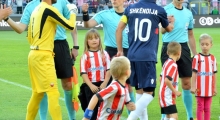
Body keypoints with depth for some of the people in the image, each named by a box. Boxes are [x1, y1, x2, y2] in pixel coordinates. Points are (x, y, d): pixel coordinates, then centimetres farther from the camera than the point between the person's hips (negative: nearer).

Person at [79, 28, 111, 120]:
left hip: (102, 84, 2)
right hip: (90, 85, -2)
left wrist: (105, 83, -10)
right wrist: (91, 86, -15)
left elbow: (108, 70, 1)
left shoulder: (104, 54, 5)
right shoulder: (85, 56, -2)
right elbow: (83, 73, -6)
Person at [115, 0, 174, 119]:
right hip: (147, 57, -5)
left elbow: (119, 29, 10)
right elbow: (169, 28, 20)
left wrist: (120, 50, 20)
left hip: (132, 56, 5)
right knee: (148, 93, -5)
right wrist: (171, 22, 43)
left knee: (139, 91, 15)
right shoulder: (159, 10, 1)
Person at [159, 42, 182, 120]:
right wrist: (175, 91, -20)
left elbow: (161, 78, 19)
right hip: (168, 96, -10)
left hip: (163, 94, 10)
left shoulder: (166, 63, 11)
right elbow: (167, 80, -28)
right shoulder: (173, 65, -18)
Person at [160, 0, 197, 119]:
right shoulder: (166, 10, -5)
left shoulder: (188, 13, 11)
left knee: (187, 84, 7)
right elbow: (162, 31, -16)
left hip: (183, 48, 5)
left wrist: (195, 55, 18)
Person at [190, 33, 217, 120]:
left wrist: (215, 88, 9)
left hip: (209, 89, 3)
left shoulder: (213, 58, 4)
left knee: (207, 108, 9)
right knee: (200, 107, 4)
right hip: (200, 89, -3)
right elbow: (194, 73, -4)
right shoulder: (197, 58, -6)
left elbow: (214, 74, 9)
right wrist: (193, 86, -7)